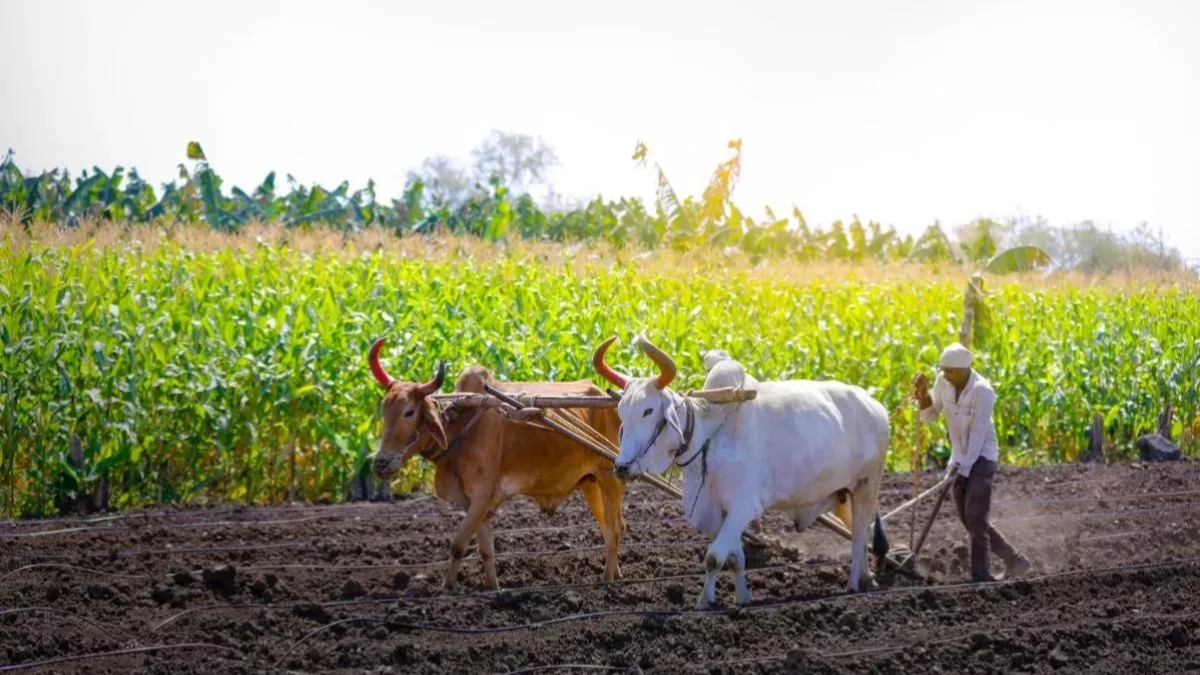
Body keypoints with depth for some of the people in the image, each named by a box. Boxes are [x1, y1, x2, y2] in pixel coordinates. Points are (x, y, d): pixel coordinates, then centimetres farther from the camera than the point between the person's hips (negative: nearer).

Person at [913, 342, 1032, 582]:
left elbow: (979, 434, -23)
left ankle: (981, 575, -9)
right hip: (959, 459, 8)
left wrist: (963, 468, -29)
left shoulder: (982, 391, -21)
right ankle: (1014, 560, 15)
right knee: (970, 521, 7)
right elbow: (929, 416, 7)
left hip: (981, 458, -8)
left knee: (975, 518, -15)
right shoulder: (944, 383, -1)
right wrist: (923, 395, -12)